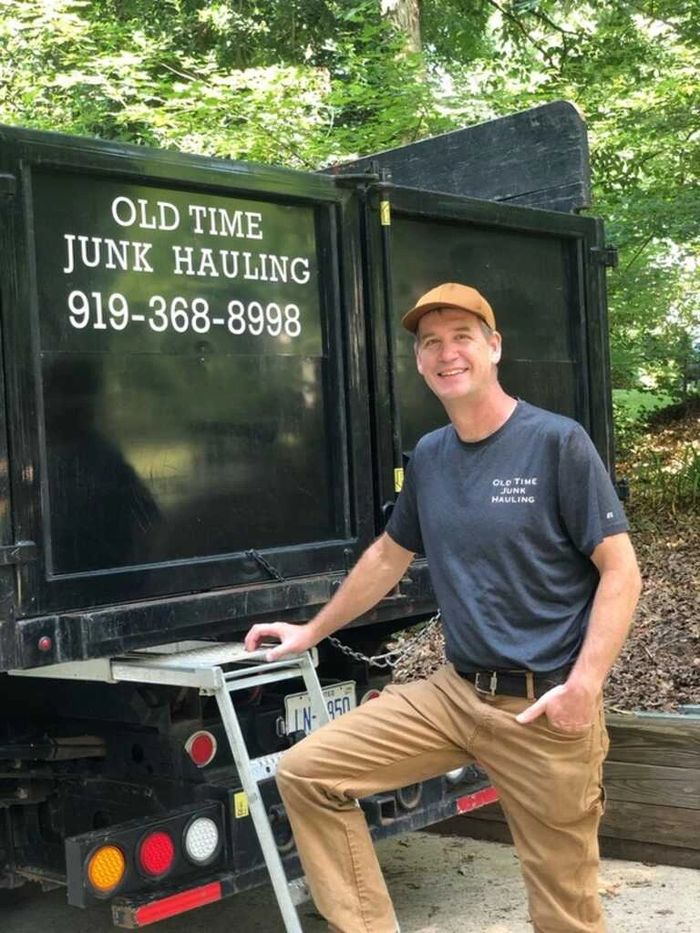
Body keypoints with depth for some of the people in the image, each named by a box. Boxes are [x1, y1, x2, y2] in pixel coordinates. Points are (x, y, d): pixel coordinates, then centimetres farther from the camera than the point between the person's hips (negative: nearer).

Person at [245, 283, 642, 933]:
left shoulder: (557, 442, -8)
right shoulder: (428, 456, 9)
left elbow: (620, 571, -10)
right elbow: (389, 556, 22)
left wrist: (584, 684, -21)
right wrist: (312, 632, 26)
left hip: (546, 707, -5)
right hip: (455, 691, 5)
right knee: (305, 773, -3)